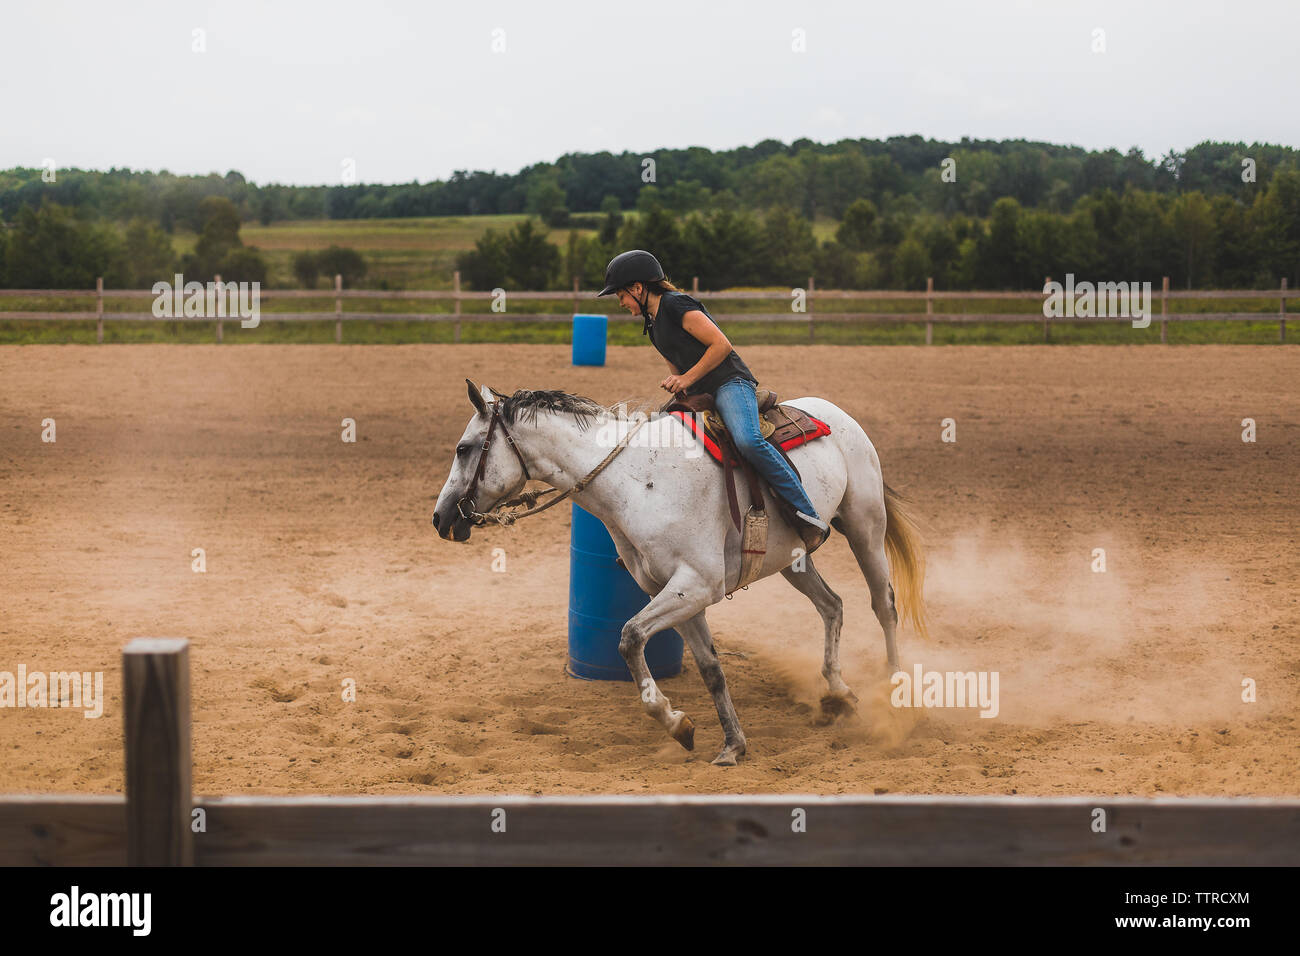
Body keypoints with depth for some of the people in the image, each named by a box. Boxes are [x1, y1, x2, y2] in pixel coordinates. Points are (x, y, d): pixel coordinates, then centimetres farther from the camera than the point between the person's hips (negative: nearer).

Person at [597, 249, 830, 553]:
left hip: (730, 382, -10)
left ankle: (810, 517, -32)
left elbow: (721, 345, -18)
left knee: (747, 440, -35)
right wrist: (674, 380, 6)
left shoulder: (675, 305, -11)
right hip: (700, 398, 10)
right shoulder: (653, 322, 18)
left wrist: (688, 378, -15)